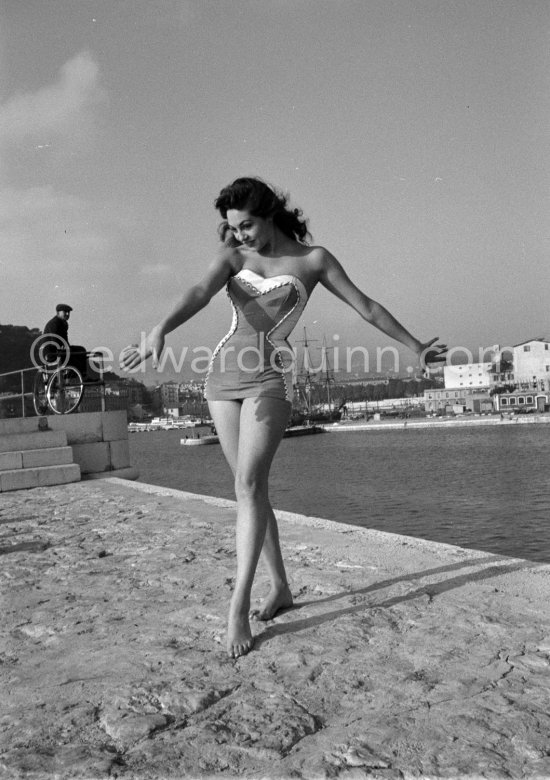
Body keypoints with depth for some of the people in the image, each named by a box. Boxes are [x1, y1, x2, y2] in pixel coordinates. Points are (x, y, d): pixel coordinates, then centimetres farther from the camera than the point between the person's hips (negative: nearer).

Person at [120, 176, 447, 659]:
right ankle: (281, 587, 19)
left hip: (270, 375, -4)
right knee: (251, 487, 6)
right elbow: (200, 293, -11)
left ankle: (239, 606, -13)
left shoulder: (311, 258, 2)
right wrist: (161, 330, -31)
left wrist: (415, 346, 14)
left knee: (249, 484, -17)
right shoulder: (233, 256, 8)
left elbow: (366, 306, 8)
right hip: (225, 371, 4)